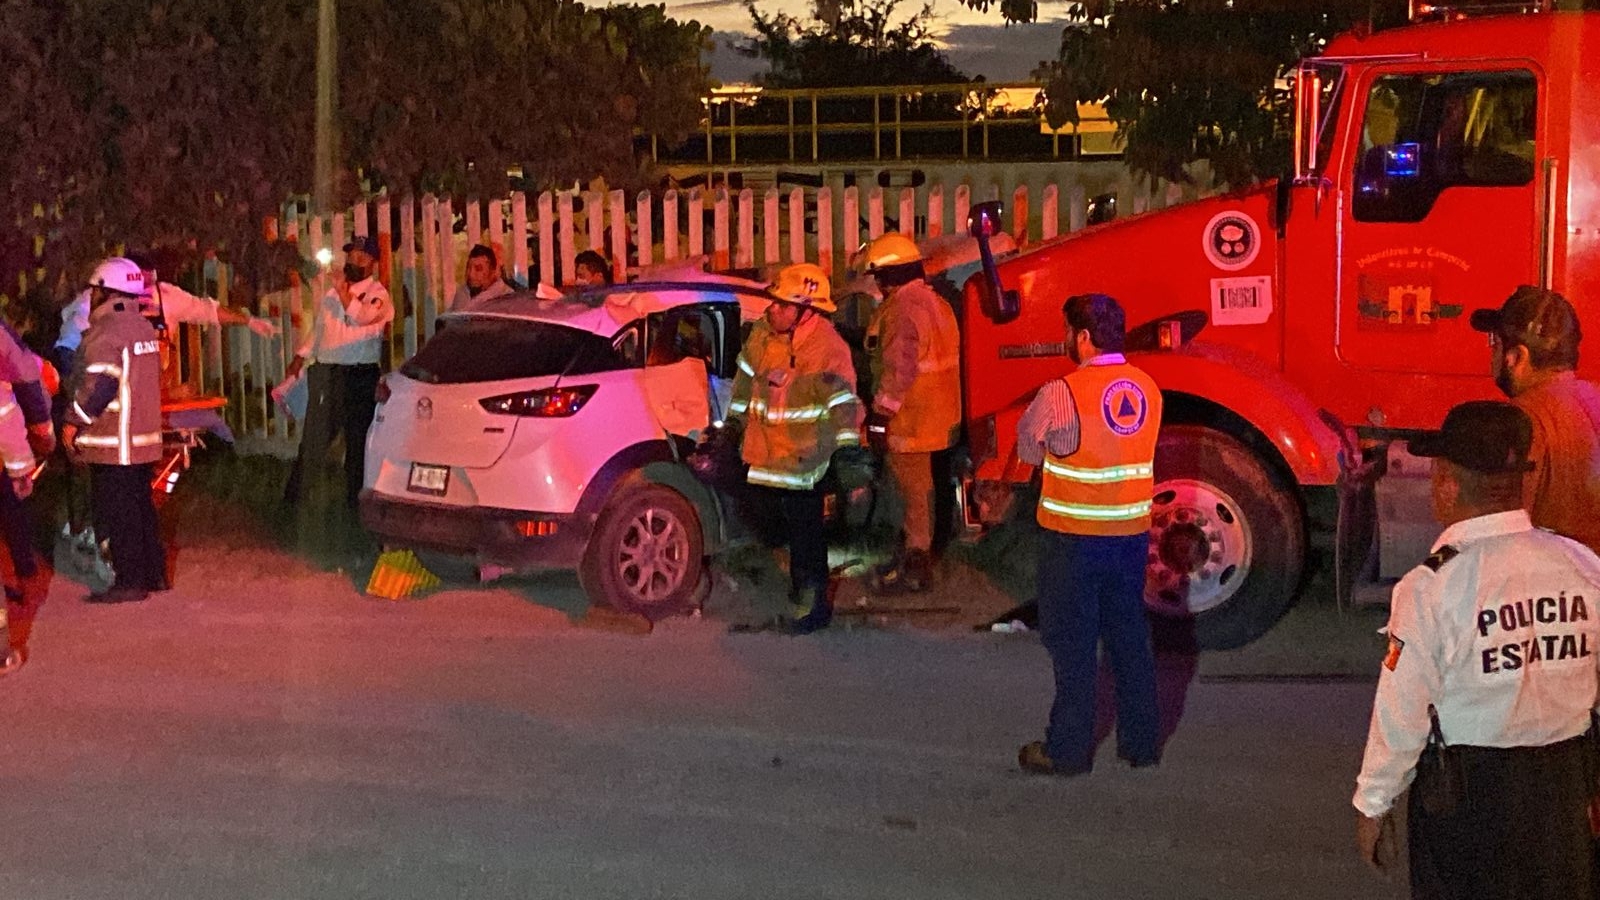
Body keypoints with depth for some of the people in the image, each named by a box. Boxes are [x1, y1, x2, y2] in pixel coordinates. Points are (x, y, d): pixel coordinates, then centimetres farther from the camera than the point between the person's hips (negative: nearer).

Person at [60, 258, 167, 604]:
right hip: (144, 438, 9)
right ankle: (154, 573, 20)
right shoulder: (144, 327, 13)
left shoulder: (105, 331, -15)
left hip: (112, 443, -9)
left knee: (116, 512, -4)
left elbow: (97, 384, -21)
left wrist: (74, 422, -13)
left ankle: (129, 581, -3)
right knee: (141, 506, 16)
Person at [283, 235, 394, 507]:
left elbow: (362, 317, -23)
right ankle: (292, 493, 16)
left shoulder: (378, 293, -3)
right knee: (313, 437, 9)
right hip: (325, 371, 5)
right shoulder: (333, 290, 16)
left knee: (357, 440, 1)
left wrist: (344, 292, -17)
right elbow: (317, 326, 23)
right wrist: (301, 357, 17)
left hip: (359, 375, -5)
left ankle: (354, 497, 11)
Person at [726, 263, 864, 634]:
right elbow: (747, 376, 15)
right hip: (767, 448, 7)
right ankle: (801, 588, 41)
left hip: (803, 454, -7)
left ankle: (814, 605, 7)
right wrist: (734, 418, 22)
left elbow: (843, 400, -24)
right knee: (790, 525, 22)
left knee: (805, 530, -4)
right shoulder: (763, 333, -1)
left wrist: (848, 446, -28)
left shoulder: (828, 347, -22)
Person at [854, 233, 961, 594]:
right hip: (937, 413, 10)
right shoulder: (934, 302, 13)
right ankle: (917, 553, 31)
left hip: (910, 418, -10)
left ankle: (916, 566, 3)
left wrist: (881, 411, -19)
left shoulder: (902, 309, -20)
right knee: (918, 484, 20)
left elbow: (899, 368, -24)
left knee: (913, 487, -3)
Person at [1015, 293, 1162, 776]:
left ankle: (1068, 749, 13)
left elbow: (1028, 448, -6)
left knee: (1073, 646, 5)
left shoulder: (1062, 395, -18)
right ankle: (1141, 743, 24)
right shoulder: (1147, 389, 2)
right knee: (1131, 639, 16)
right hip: (1132, 535, 6)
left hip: (1074, 539, -5)